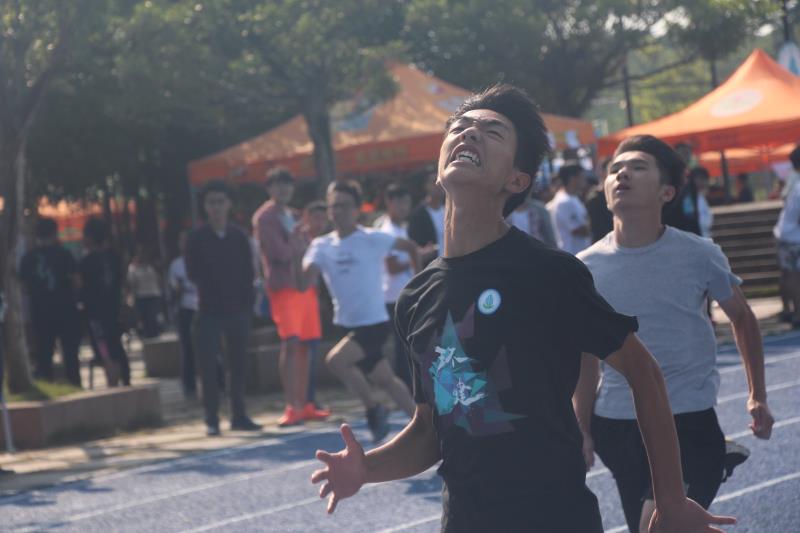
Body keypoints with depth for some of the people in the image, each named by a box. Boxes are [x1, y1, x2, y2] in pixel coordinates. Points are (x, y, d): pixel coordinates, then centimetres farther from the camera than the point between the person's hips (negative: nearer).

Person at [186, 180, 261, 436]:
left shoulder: (239, 237, 5)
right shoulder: (197, 238, -1)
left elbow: (248, 272, 5)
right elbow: (193, 273, -1)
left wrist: (246, 302, -3)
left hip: (237, 309, 2)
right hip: (208, 311, -2)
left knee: (238, 363, 6)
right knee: (208, 366, -5)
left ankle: (239, 415, 14)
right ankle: (212, 419, 0)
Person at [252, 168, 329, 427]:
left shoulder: (291, 214, 20)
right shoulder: (264, 217, -6)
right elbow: (282, 253, -16)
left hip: (304, 284, 8)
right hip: (284, 286, -8)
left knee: (304, 346, 7)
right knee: (290, 343, -16)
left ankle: (304, 405, 12)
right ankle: (292, 407, -17)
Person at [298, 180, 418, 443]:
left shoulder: (372, 239, -10)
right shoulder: (322, 246, 1)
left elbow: (410, 246, 2)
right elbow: (305, 283, -9)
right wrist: (299, 253, -24)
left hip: (374, 322, -6)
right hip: (347, 324, 6)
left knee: (335, 360, -23)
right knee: (384, 379, 12)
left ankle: (374, 408, -6)